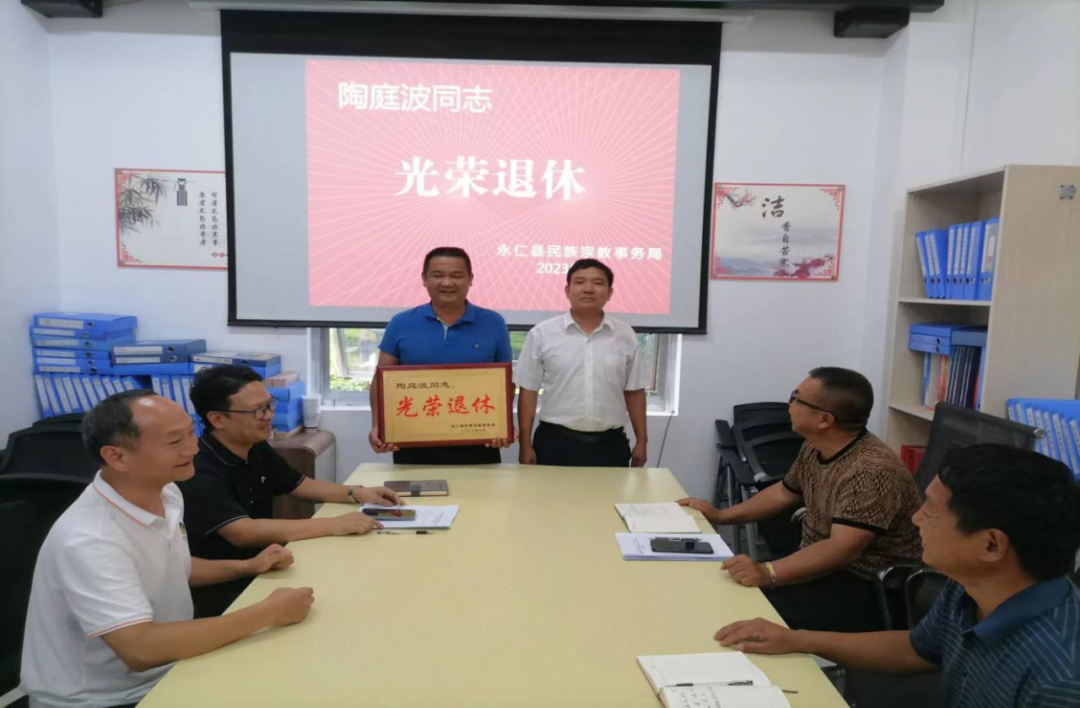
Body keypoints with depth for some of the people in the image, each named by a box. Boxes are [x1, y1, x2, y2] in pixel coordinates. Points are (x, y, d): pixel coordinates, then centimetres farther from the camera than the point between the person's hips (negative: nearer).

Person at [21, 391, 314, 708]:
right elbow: (142, 650, -34)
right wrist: (267, 613, -30)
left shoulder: (166, 494, -3)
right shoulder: (88, 540, -28)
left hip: (164, 674, 7)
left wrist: (247, 566, 1)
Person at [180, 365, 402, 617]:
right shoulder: (197, 472, -25)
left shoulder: (257, 449, 2)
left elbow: (300, 484, 14)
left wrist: (356, 494, -3)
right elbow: (243, 532, -34)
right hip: (218, 592, -7)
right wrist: (332, 525, -35)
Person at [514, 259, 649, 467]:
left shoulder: (625, 336, 4)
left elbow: (634, 392, 9)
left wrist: (641, 441, 8)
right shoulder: (542, 334, -3)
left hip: (610, 444, 2)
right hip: (555, 442, -2)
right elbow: (528, 391, -2)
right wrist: (525, 445, -3)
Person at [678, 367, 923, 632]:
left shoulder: (871, 470, -27)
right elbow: (785, 492, 17)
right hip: (817, 567, 8)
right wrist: (720, 516, 14)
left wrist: (769, 573, -46)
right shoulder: (814, 447, 1)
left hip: (863, 592, -8)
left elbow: (843, 549, -35)